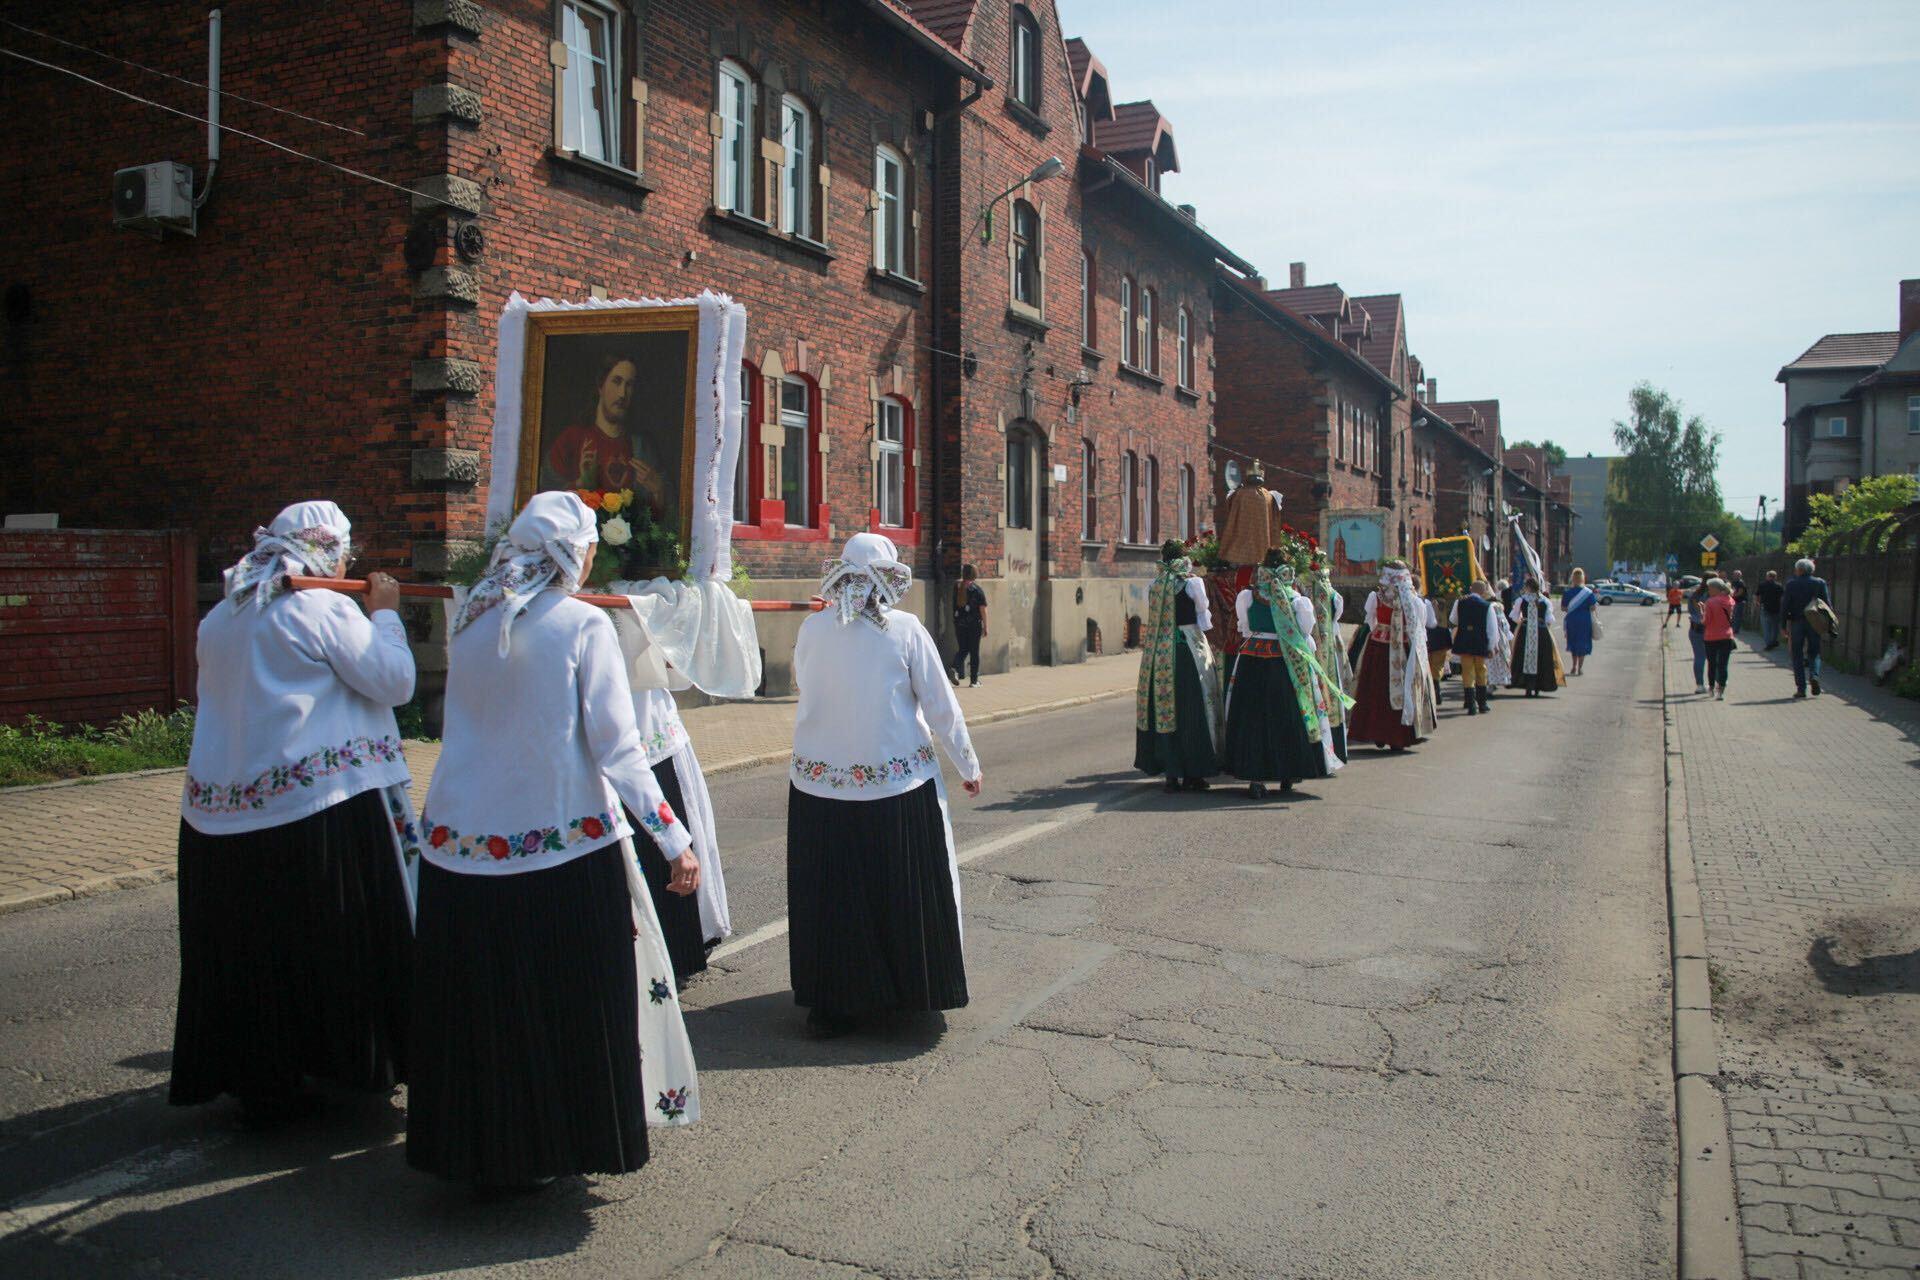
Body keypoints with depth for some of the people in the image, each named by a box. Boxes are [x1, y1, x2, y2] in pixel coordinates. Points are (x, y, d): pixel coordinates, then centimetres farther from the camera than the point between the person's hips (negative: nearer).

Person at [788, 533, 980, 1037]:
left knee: (829, 894, 11)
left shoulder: (812, 629, -2)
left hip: (817, 784, 2)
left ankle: (831, 1003, 18)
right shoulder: (905, 629, -8)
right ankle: (911, 985, 26)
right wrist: (968, 766, 10)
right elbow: (940, 706, -3)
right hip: (896, 784, -2)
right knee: (902, 889, 13)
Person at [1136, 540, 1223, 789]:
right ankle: (1192, 773, 7)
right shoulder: (1193, 583, -6)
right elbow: (1204, 620, 1)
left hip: (1158, 651, 4)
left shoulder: (1153, 586, 5)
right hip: (1189, 648, -4)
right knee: (1192, 712, 4)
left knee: (1162, 709, 9)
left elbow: (1153, 621, 8)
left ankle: (1171, 773, 13)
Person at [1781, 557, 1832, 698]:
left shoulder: (1791, 584, -4)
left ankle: (1801, 688, 2)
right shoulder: (1820, 583, 1)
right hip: (1815, 623, 1)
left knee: (1797, 655, 5)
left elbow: (1785, 605, -5)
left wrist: (1784, 624, 0)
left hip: (1796, 623, -1)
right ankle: (1814, 676, -13)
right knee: (1814, 652, 14)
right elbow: (1828, 603, -1)